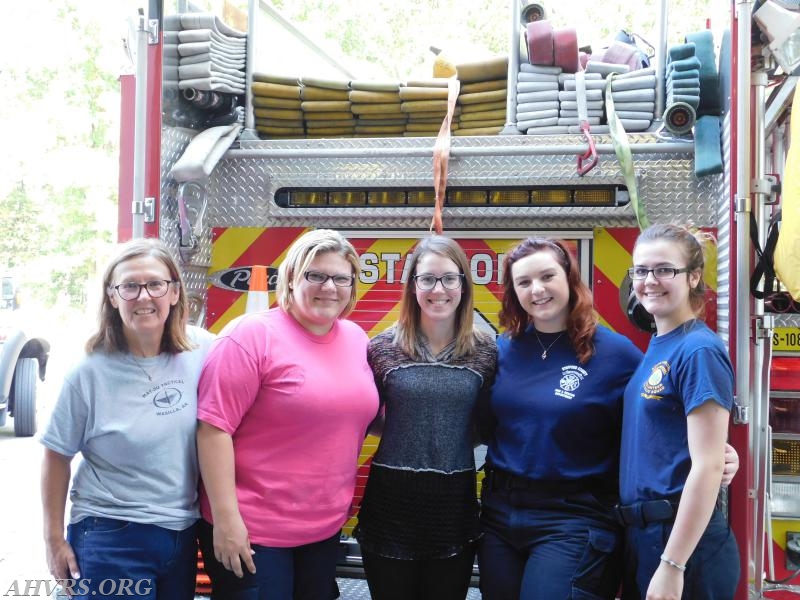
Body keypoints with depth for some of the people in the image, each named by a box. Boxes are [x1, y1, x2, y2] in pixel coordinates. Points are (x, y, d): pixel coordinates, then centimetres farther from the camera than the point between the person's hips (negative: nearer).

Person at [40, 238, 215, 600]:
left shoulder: (203, 350, -6)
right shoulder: (90, 372, -12)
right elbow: (57, 456, -3)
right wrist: (54, 540, -1)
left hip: (183, 533, 3)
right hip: (110, 539, -3)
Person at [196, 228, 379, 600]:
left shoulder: (356, 338, 6)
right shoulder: (252, 335, -14)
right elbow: (214, 427, -17)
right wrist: (226, 518, -19)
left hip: (326, 527, 7)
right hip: (252, 530, -6)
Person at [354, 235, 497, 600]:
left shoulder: (485, 351, -1)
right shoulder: (384, 347, -4)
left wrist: (456, 434, -3)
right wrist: (405, 432, -4)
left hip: (455, 505, 1)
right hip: (391, 502, -1)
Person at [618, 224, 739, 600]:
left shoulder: (699, 351, -16)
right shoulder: (655, 348, 10)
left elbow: (708, 467, -20)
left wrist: (672, 565, -22)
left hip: (684, 541, -8)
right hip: (641, 535, 8)